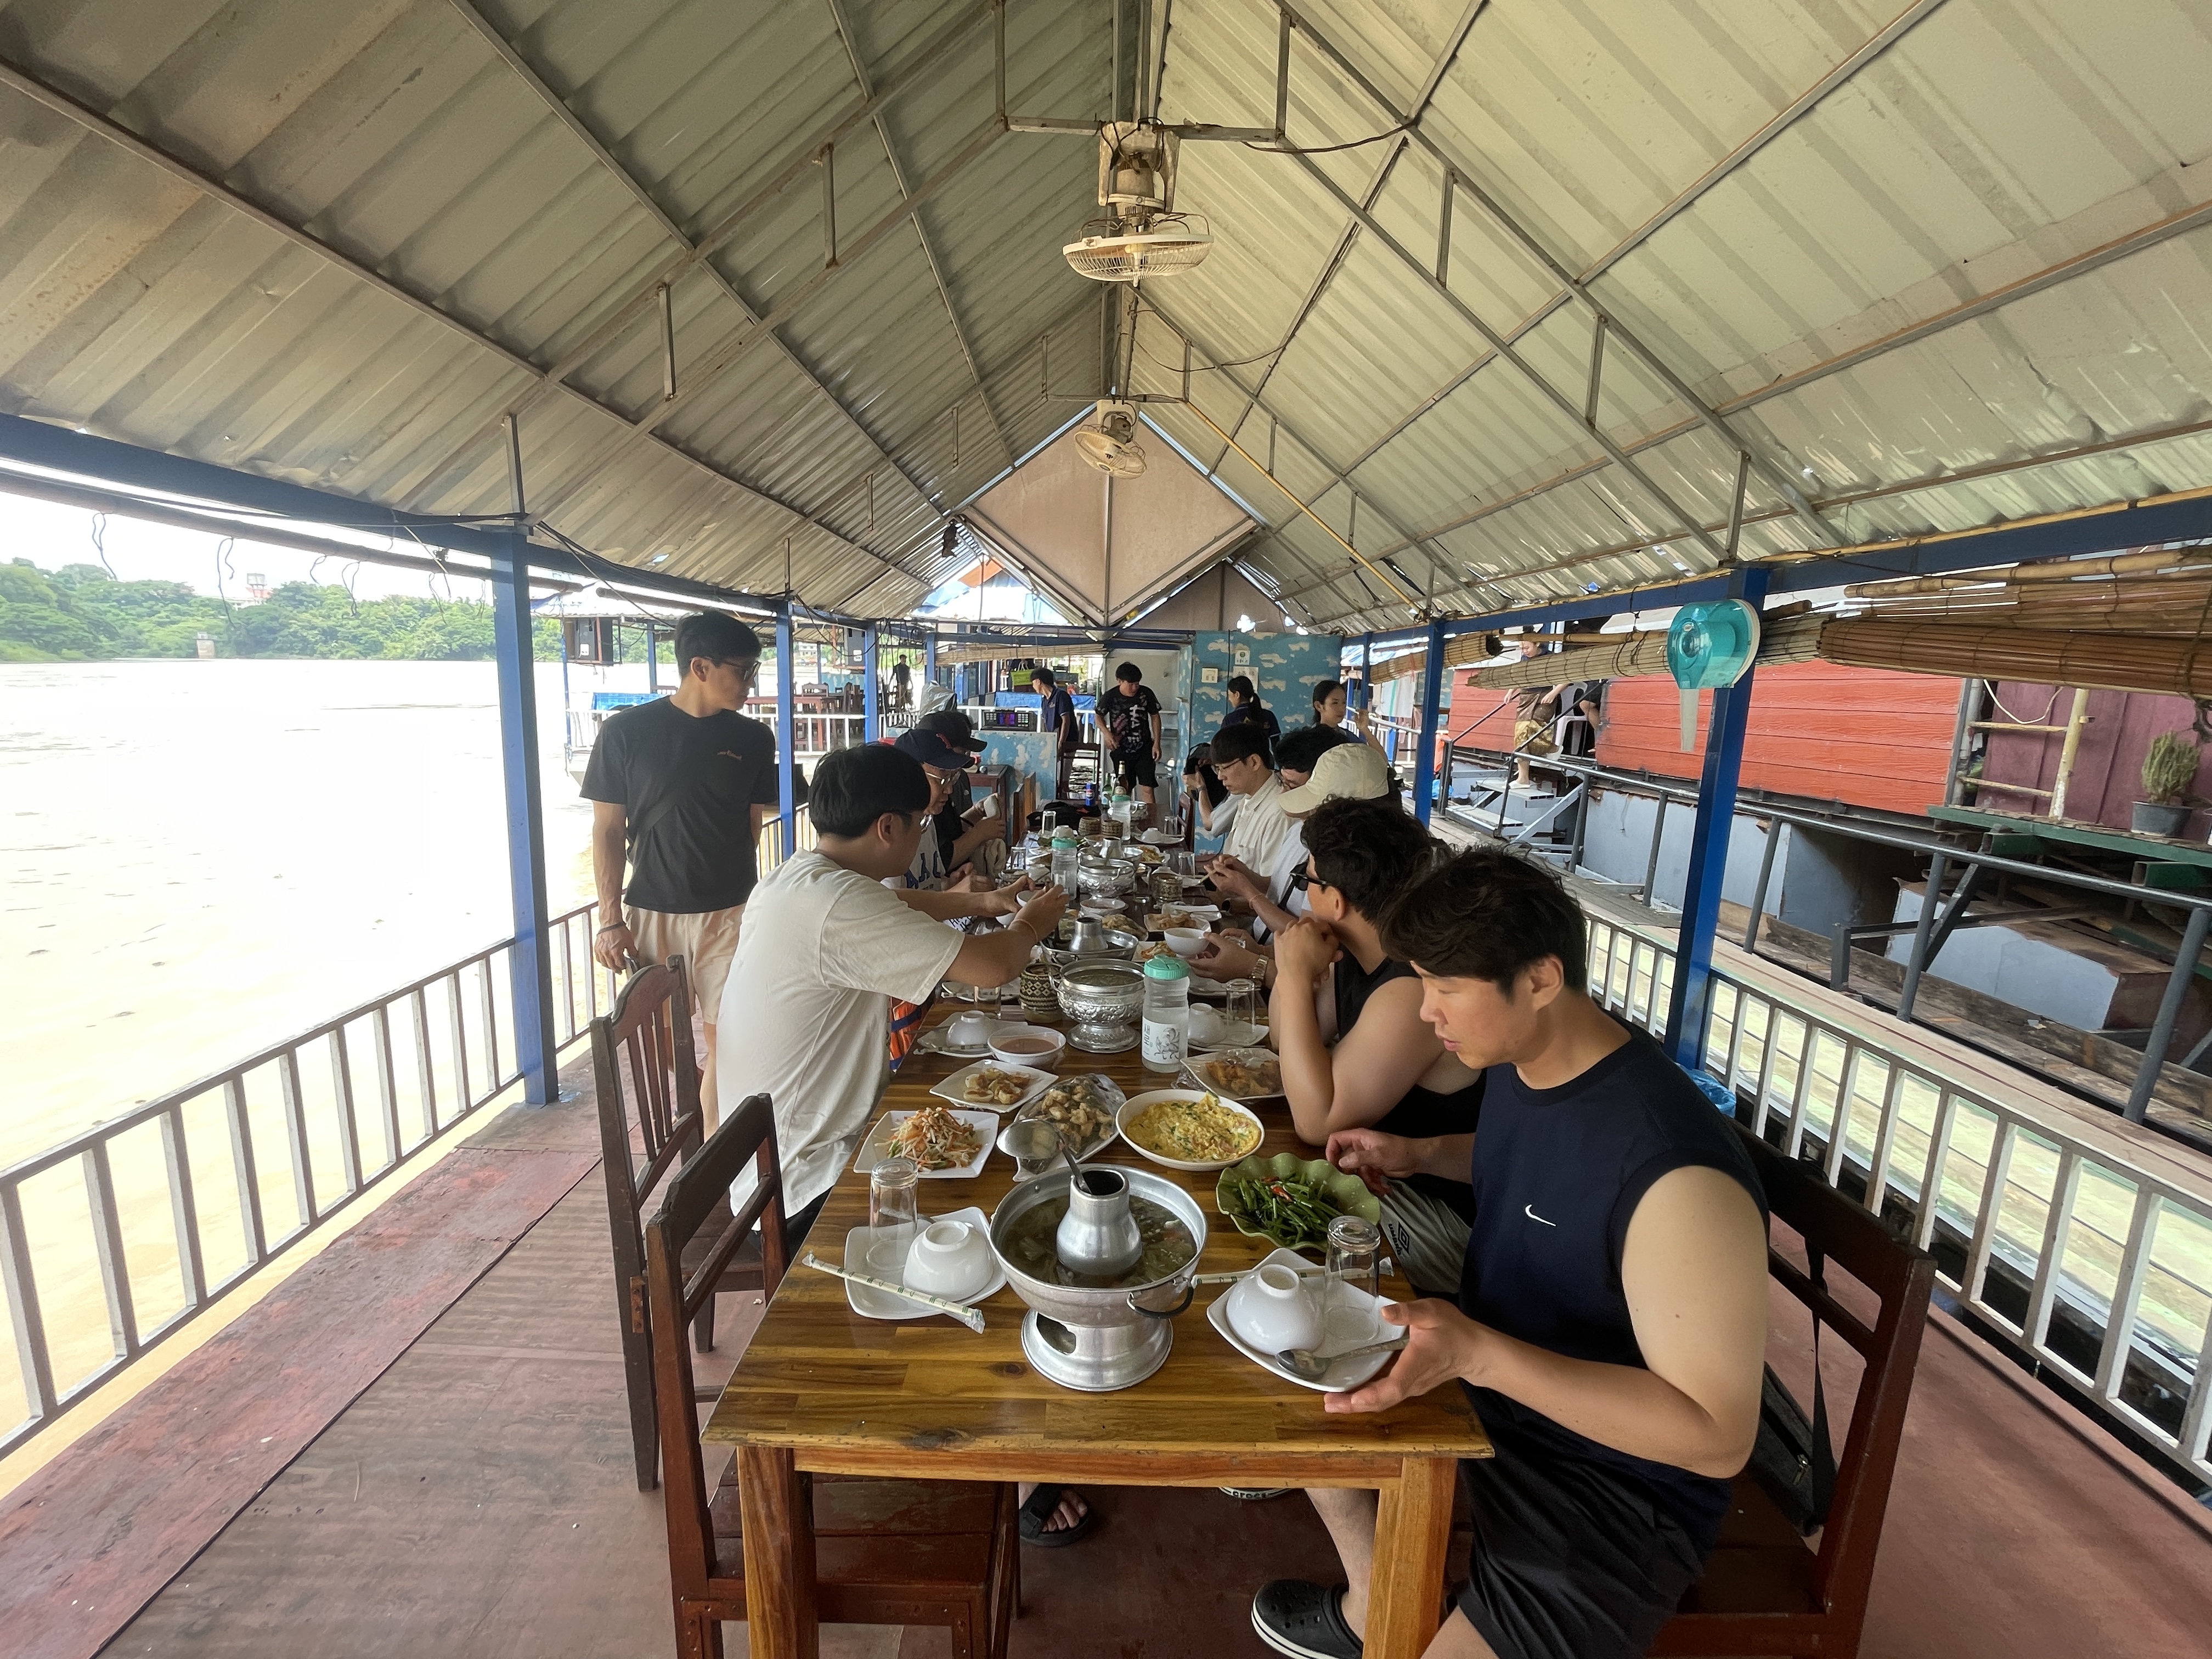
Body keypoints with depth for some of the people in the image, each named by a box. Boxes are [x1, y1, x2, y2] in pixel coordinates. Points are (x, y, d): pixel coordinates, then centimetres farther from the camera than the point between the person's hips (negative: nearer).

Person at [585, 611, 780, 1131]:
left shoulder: (753, 739, 3)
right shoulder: (627, 732, -4)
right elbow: (608, 830, -1)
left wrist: (743, 895, 6)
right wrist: (610, 920, -5)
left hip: (729, 913, 1)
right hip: (650, 913, -1)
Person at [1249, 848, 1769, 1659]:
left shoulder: (1679, 1174, -34)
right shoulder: (1517, 1059, -8)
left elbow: (1719, 1435, -28)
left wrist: (1480, 1354, -38)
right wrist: (1420, 1154, -1)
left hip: (1612, 1491, -7)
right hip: (1485, 1377, 8)